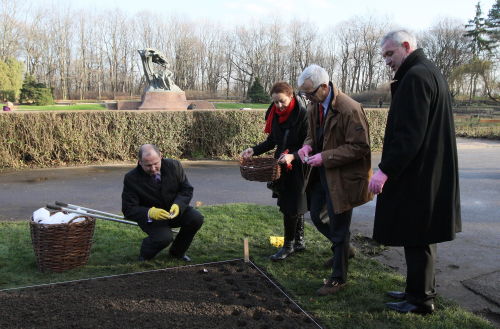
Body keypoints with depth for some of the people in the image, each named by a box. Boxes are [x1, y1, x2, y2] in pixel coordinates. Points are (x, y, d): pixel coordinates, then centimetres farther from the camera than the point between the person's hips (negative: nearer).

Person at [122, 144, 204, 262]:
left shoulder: (174, 165, -11)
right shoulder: (131, 178, -18)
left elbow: (187, 189, -4)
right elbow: (128, 210, -17)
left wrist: (178, 205, -26)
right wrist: (150, 213, -36)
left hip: (174, 210, 4)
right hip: (150, 217, -4)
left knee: (196, 218, -22)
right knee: (164, 237, -32)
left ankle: (177, 252, 5)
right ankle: (144, 256, 5)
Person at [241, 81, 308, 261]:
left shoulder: (303, 114, -17)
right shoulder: (275, 114, 3)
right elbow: (272, 140, 12)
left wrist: (293, 156, -30)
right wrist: (254, 150, -1)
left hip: (298, 167, -6)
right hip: (282, 166, 6)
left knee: (291, 207, -1)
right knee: (295, 206, 15)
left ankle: (289, 245, 14)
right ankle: (299, 241, 29)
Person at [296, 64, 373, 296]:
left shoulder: (350, 109, -22)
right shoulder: (314, 106, 3)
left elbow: (360, 147, -21)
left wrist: (325, 156, -25)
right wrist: (308, 146, -6)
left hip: (341, 177, -8)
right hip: (321, 173, 8)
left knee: (338, 227, 3)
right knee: (315, 216, 18)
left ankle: (338, 278, 21)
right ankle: (342, 247, 45)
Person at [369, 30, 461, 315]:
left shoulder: (416, 77, -16)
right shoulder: (430, 72, 17)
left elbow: (409, 133, -24)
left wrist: (385, 170, -23)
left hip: (417, 173, -11)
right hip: (431, 171, 11)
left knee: (416, 237, 0)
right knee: (421, 235, 18)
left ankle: (421, 299, 12)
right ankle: (421, 290, 30)